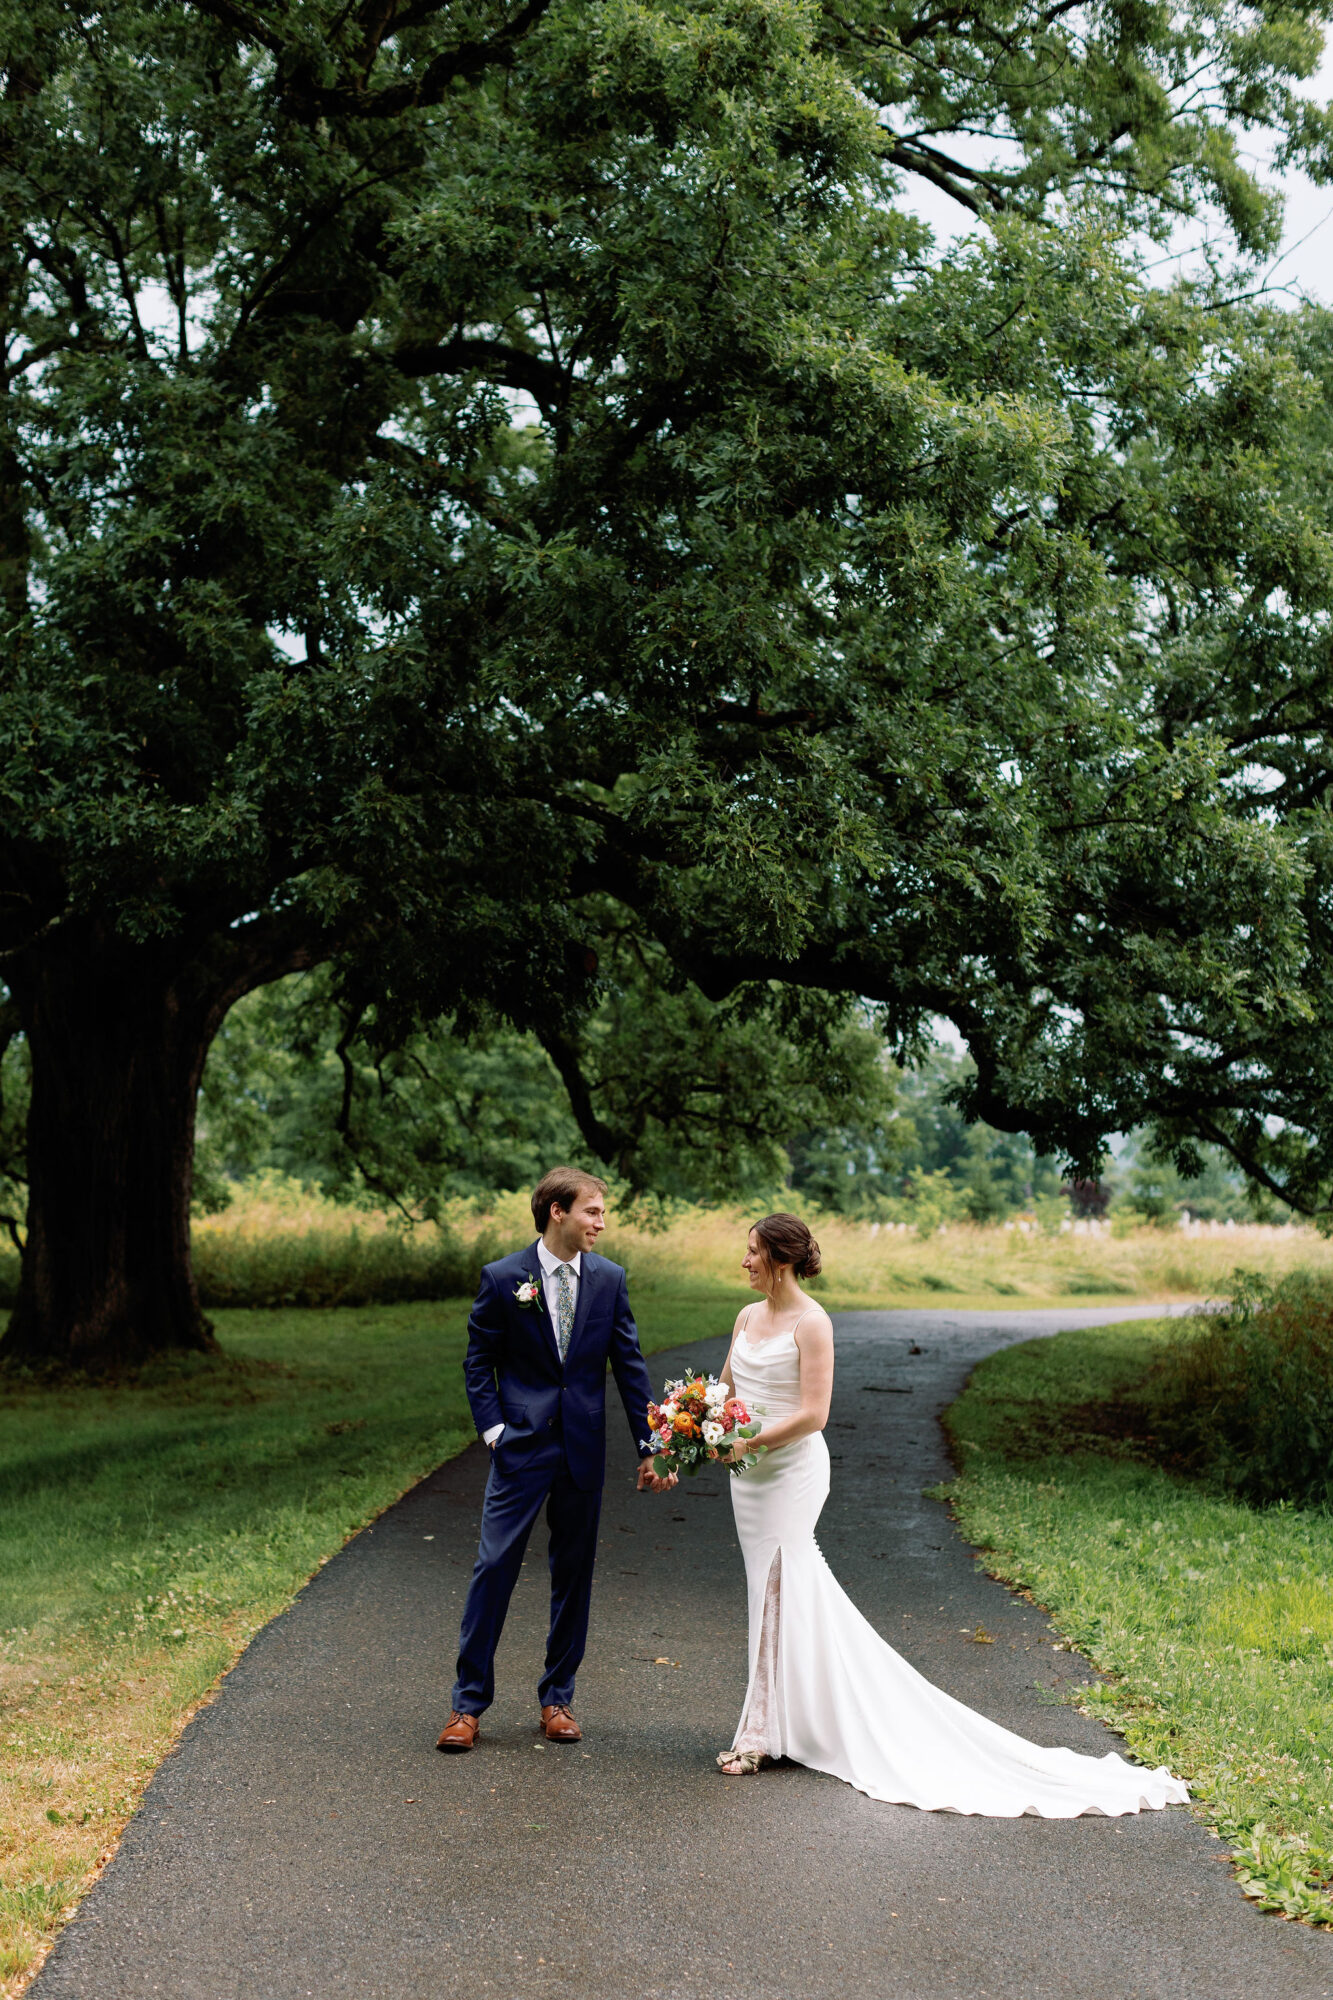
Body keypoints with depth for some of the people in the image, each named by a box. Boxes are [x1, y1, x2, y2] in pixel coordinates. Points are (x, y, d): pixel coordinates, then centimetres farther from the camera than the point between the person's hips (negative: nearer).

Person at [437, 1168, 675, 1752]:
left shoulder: (609, 1278, 3)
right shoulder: (502, 1278, -5)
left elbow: (629, 1363, 6)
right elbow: (478, 1361, 1)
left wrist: (649, 1446, 4)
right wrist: (493, 1430, -9)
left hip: (583, 1451, 3)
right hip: (521, 1447, -3)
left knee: (574, 1574, 9)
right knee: (494, 1567, -2)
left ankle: (557, 1698, 23)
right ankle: (469, 1703, 8)